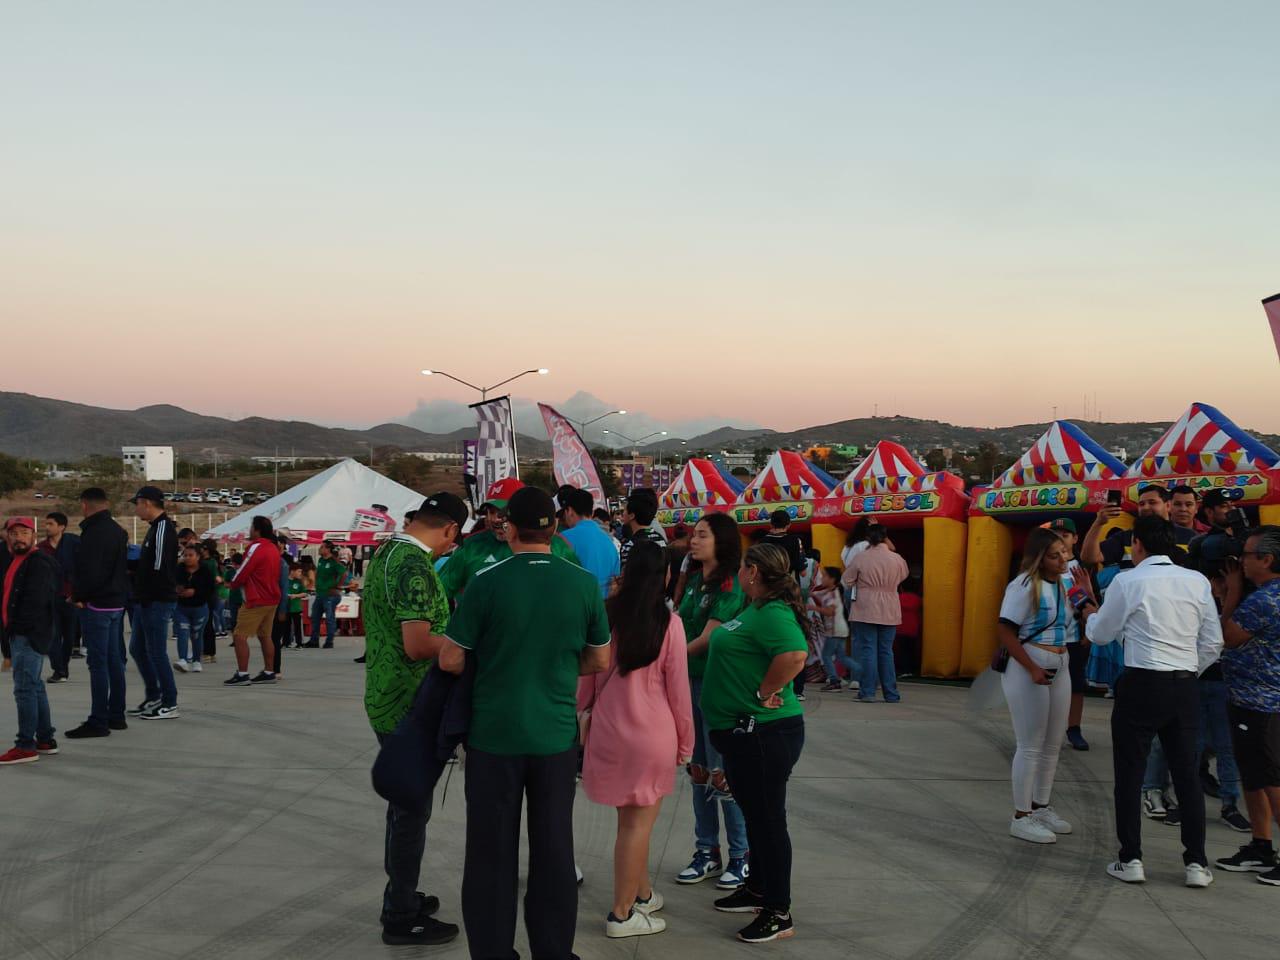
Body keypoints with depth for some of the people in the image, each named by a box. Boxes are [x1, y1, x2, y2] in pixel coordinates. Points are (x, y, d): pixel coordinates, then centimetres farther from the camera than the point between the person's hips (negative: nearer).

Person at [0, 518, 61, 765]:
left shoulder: (39, 563, -13)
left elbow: (36, 601, -21)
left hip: (30, 635, -10)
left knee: (25, 688, -10)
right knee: (34, 687, 15)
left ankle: (26, 746, -7)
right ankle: (45, 740, 24)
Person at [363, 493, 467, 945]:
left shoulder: (384, 552, 9)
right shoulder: (415, 564, -22)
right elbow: (418, 646, -28)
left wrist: (445, 634, 18)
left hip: (386, 700, 10)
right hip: (410, 707, -10)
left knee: (403, 802, 20)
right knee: (412, 810, 1)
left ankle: (401, 897, 32)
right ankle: (401, 917, 11)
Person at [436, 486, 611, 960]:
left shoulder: (486, 583, -12)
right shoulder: (584, 583, -5)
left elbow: (450, 661, -8)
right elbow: (600, 661, 6)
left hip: (494, 736, -2)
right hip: (556, 737, 2)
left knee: (492, 854, 10)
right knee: (553, 851, 13)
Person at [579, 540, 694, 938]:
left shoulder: (604, 614, -3)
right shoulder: (668, 623, -12)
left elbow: (586, 677, 6)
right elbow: (677, 688, -6)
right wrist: (685, 739, 6)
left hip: (608, 727, 4)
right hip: (651, 732, -4)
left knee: (631, 816, 20)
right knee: (639, 821, 7)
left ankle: (641, 893, 36)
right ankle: (622, 914, 15)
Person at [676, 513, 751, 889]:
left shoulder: (729, 586, -13)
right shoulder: (693, 580, 10)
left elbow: (708, 638, -16)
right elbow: (678, 624, 10)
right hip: (690, 682, 8)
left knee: (722, 772, -3)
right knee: (699, 770, 13)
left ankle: (741, 855, 10)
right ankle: (707, 852, 23)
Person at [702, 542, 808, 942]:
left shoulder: (771, 613, -20)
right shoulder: (755, 609, 12)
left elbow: (794, 655, -36)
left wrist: (764, 694, -25)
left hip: (764, 733, -10)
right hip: (745, 731, 10)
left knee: (768, 819, -1)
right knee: (755, 814, 21)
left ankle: (779, 914, 9)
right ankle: (758, 890, 36)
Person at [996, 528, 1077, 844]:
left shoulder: (1067, 580, 6)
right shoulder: (1024, 585, -16)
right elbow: (1005, 630, -18)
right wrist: (1032, 669, -22)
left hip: (1060, 668, 8)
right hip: (1029, 667, -8)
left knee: (1053, 744, 15)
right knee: (1031, 745, -3)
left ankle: (1041, 806, 30)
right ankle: (1021, 817, 6)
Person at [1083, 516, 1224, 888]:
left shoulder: (1128, 582, -7)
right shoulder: (1198, 581, 5)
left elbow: (1102, 634, 5)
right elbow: (1213, 642, 7)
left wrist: (1091, 616, 26)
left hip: (1142, 683, -4)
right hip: (1186, 686, 4)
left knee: (1130, 773, 6)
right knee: (1187, 773, 12)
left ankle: (1130, 860, 10)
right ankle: (1196, 863, 15)